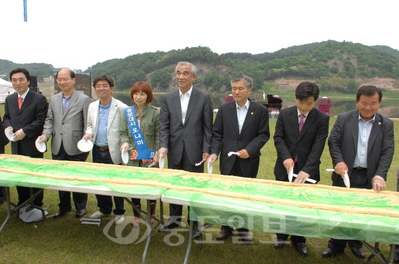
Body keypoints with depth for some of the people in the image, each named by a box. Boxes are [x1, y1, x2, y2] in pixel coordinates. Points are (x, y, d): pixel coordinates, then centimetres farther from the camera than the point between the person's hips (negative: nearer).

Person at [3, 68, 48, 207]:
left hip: (33, 146, -6)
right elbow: (6, 117, 19)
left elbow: (41, 121, -14)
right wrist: (8, 126, -3)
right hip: (16, 147, 6)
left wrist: (24, 131, -21)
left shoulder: (39, 99, -9)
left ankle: (36, 206, 19)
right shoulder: (9, 99, 11)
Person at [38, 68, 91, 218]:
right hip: (58, 148, 5)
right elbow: (49, 120, 11)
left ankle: (80, 207, 25)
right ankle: (64, 206, 32)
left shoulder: (84, 99, -5)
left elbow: (88, 124, -7)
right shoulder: (53, 99, 11)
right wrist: (46, 135, -5)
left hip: (76, 148, -5)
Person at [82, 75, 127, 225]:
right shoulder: (92, 106, 8)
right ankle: (104, 209, 36)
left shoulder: (121, 108, -11)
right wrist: (88, 133, -1)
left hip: (114, 152, -6)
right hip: (97, 151, 6)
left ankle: (119, 212, 24)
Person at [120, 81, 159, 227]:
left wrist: (157, 154, -9)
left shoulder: (155, 113, -2)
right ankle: (137, 216, 26)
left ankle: (151, 214, 25)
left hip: (149, 157, -3)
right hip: (132, 156, 3)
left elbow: (158, 135, -2)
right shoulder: (127, 112, 7)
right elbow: (123, 132, 11)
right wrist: (125, 142, -9)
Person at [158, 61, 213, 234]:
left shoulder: (204, 98, -1)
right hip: (175, 150, 3)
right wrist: (163, 146, -10)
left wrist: (206, 150, -7)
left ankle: (195, 222, 21)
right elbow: (164, 125, 3)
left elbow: (207, 127, -2)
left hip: (194, 151, -3)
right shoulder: (168, 98, 6)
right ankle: (174, 219, 30)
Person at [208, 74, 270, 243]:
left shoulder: (260, 110, -2)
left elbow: (264, 134, -2)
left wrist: (249, 150, -14)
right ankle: (226, 227, 25)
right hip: (228, 160, 2)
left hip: (249, 161, -1)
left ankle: (243, 228, 25)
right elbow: (217, 134, 3)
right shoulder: (224, 109, 3)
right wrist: (214, 152, -10)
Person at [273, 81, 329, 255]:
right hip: (285, 168, 2)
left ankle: (299, 239, 29)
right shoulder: (284, 114, -2)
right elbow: (278, 138, -3)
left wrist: (307, 170, -24)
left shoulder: (322, 119, -7)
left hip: (308, 170, -1)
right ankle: (281, 235, 34)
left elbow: (318, 146, -14)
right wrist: (286, 157, -20)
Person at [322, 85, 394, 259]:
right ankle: (336, 245, 26)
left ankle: (355, 242, 36)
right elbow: (333, 142, -5)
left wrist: (379, 175, -17)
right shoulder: (344, 119, -1)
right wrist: (339, 161, -22)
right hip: (345, 174, -1)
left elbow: (387, 152, -4)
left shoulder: (386, 125, 2)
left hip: (370, 178, 1)